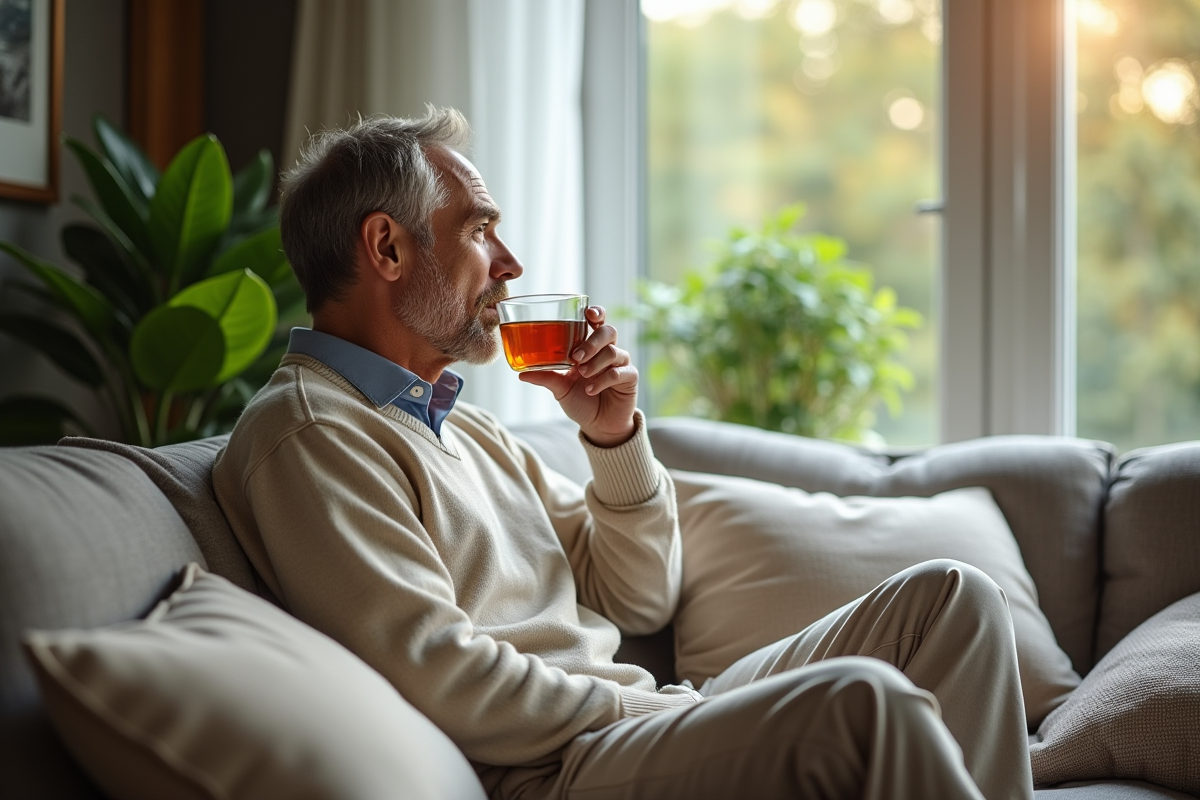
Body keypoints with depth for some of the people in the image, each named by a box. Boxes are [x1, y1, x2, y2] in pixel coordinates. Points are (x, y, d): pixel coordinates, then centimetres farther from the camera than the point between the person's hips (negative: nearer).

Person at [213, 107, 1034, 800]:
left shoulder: (465, 426, 22)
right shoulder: (305, 430, -7)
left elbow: (638, 602, 22)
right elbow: (439, 679, -18)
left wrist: (616, 436, 7)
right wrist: (662, 711, -11)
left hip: (636, 723, 9)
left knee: (950, 597, 1)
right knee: (858, 699, -31)